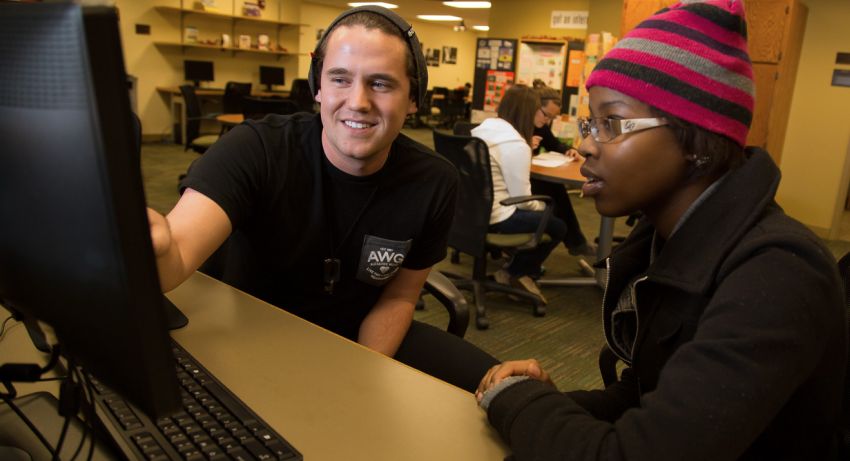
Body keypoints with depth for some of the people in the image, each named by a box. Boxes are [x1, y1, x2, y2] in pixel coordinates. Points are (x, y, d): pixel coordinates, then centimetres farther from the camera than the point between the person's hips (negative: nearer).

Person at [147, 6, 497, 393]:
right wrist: (151, 244, -63)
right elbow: (178, 250, -39)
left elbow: (397, 297, -2)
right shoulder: (256, 149, -23)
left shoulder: (434, 182, -13)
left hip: (362, 340, 3)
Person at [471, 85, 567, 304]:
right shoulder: (516, 145, -18)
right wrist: (542, 206, 5)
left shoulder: (481, 129, 8)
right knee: (558, 227, 6)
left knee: (539, 214, 26)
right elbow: (522, 199, -16)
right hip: (493, 217, -9)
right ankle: (514, 272, 15)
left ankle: (520, 272, 27)